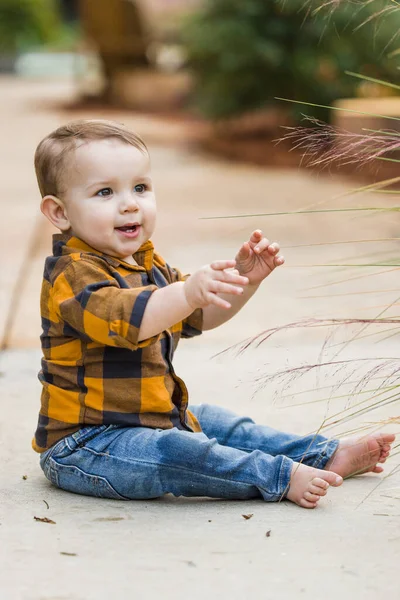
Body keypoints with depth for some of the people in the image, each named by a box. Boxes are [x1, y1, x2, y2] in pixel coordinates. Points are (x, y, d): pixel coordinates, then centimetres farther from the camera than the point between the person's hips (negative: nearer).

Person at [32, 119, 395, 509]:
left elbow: (201, 316, 22)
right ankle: (283, 477, -34)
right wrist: (187, 293, -56)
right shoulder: (73, 274, -20)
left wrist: (243, 280, 3)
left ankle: (326, 456, 18)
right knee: (171, 453, -31)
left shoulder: (146, 265, 13)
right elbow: (119, 317, -40)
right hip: (83, 448, -10)